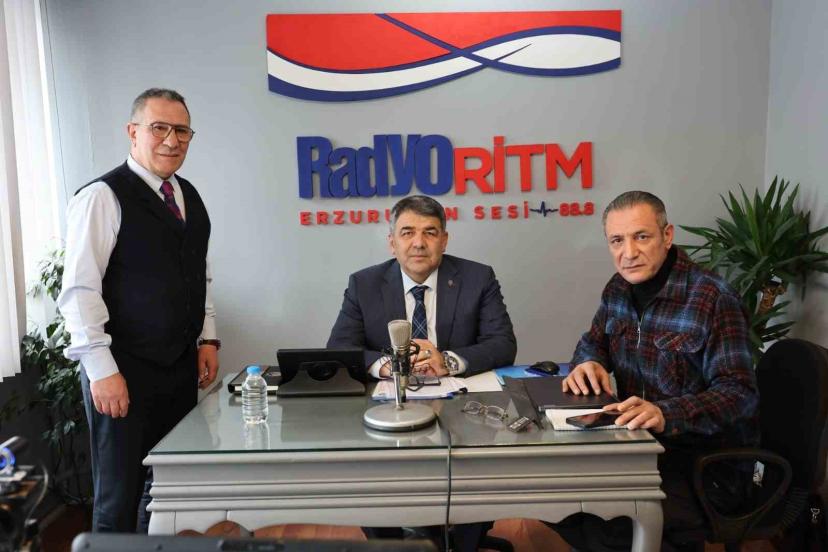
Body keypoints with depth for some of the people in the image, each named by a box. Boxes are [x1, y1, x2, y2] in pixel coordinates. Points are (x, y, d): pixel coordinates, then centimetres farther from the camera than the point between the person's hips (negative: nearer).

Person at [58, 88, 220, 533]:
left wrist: (207, 338, 10)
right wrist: (101, 370, -17)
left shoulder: (189, 197, 12)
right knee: (119, 499, 6)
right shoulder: (103, 197, -11)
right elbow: (79, 290, -14)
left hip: (182, 368, 6)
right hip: (124, 372, -6)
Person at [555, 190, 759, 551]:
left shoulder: (713, 300, -16)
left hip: (706, 457, -6)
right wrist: (589, 363, -8)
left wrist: (666, 414, -38)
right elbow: (593, 342, 17)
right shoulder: (618, 289, 3)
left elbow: (739, 392, -21)